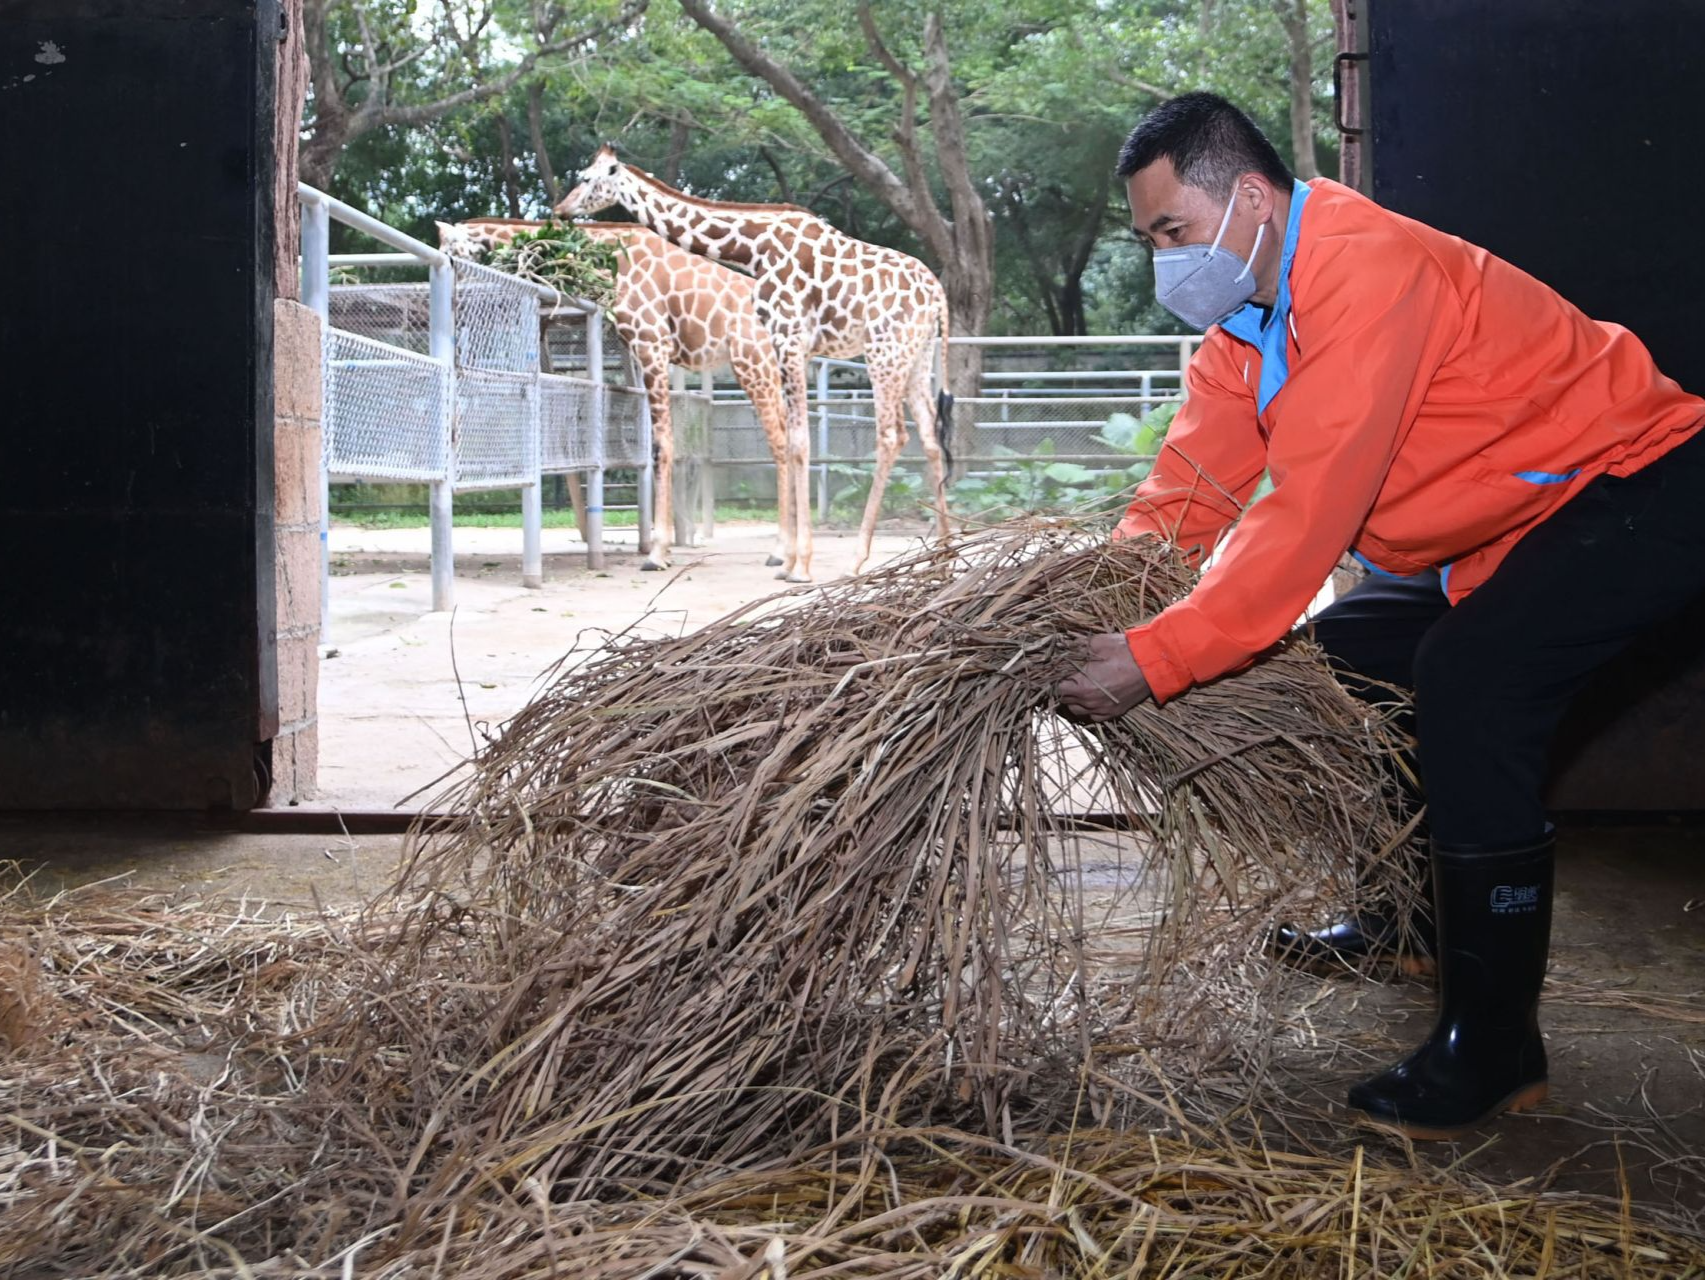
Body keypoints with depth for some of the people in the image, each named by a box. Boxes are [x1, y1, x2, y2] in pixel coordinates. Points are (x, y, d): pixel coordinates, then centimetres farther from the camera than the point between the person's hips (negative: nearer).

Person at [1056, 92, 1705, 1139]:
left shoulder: (1365, 270, -28)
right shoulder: (1243, 319, 4)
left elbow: (1310, 515, -34)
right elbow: (1189, 488, -1)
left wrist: (1155, 660, -33)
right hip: (1509, 524, 10)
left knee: (1469, 681, -26)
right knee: (1343, 652, 10)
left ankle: (1493, 1052, -17)